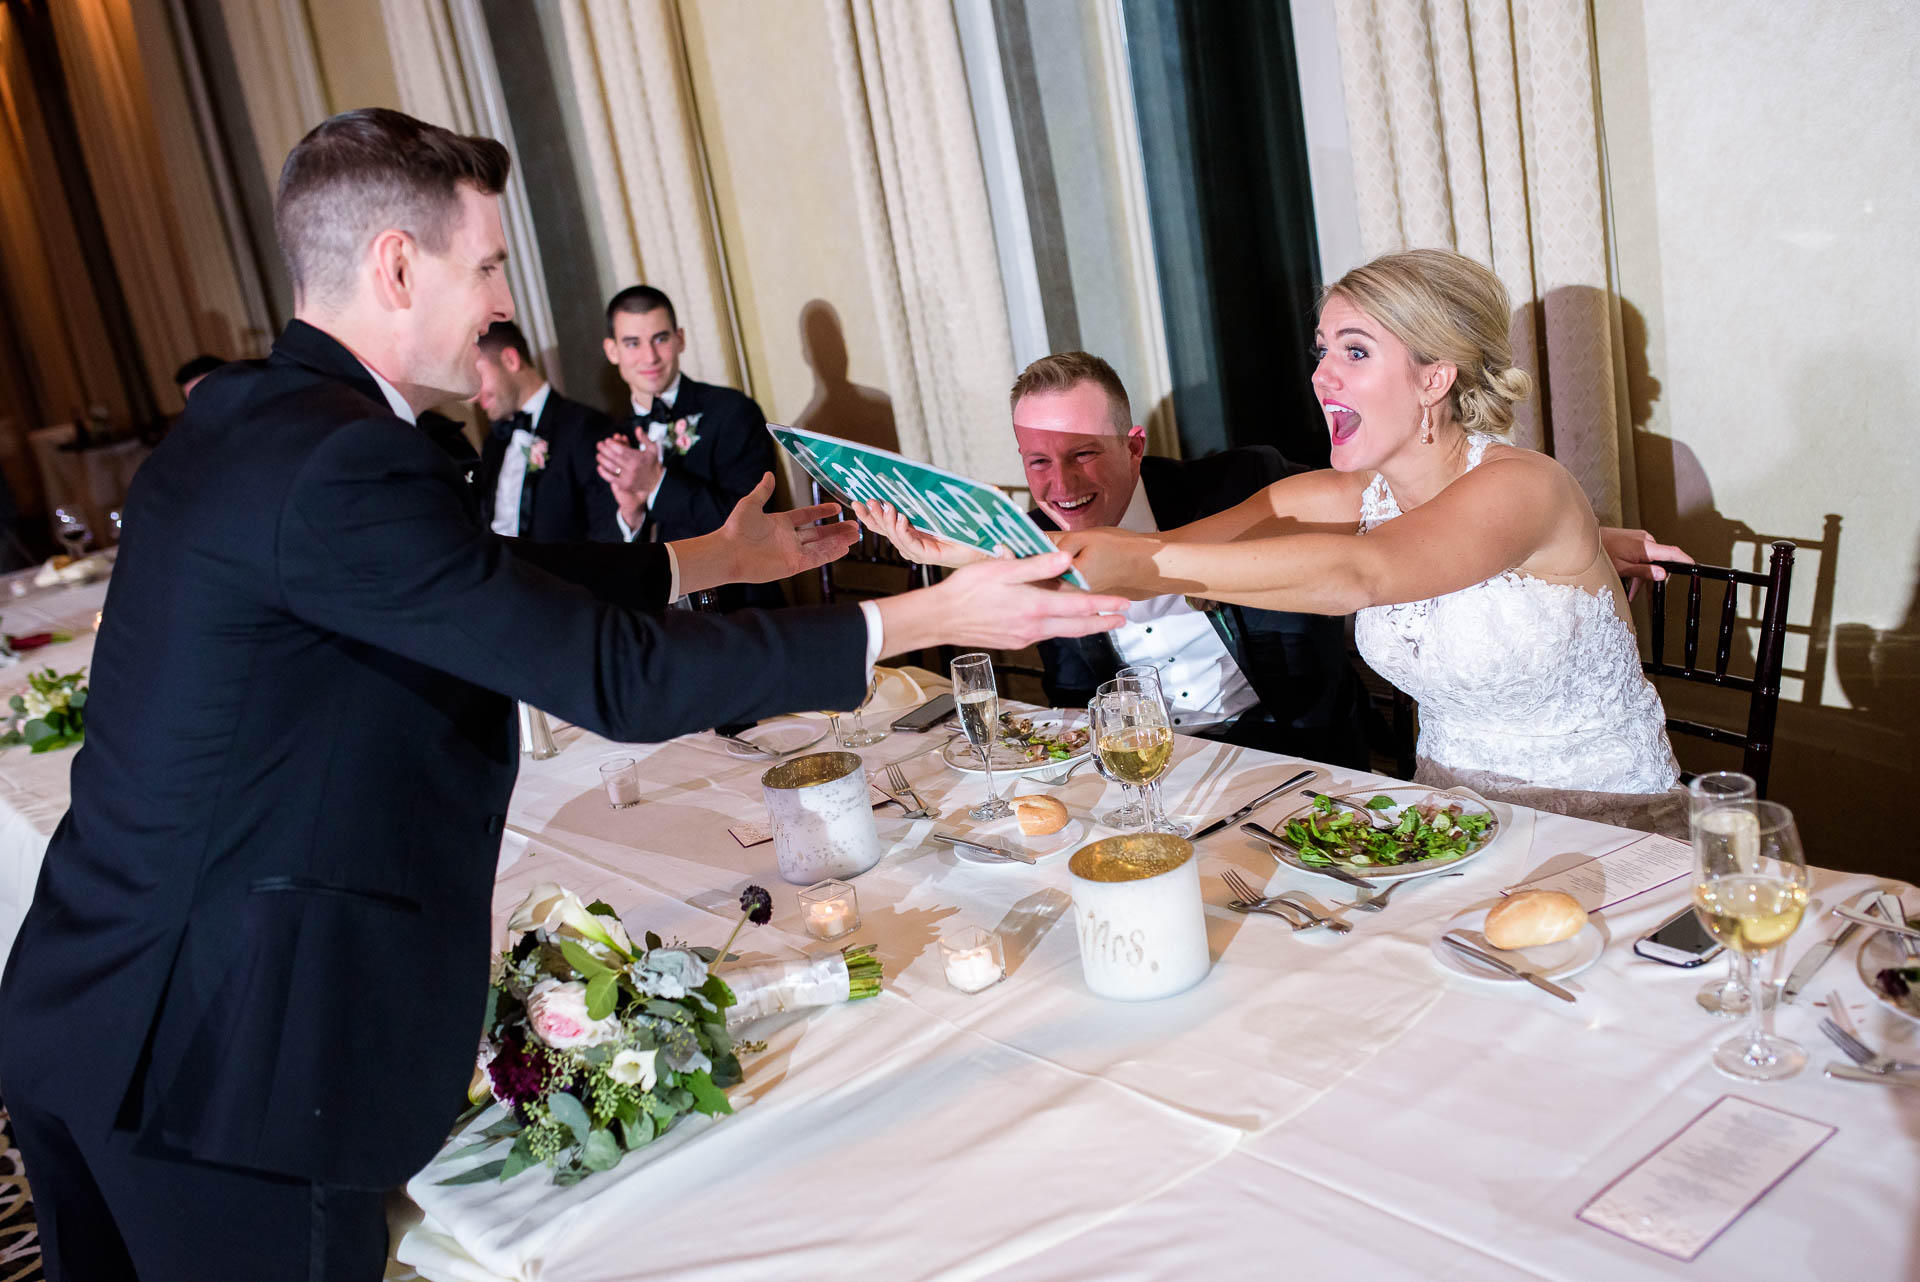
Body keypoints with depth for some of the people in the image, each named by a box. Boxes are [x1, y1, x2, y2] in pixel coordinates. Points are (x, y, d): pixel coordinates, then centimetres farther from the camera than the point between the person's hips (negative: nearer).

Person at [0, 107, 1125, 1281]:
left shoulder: (240, 422, 7)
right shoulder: (344, 462, -25)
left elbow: (490, 576, 14)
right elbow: (615, 674, -25)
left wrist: (711, 556, 21)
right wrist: (925, 620, -19)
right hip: (224, 1066, -9)